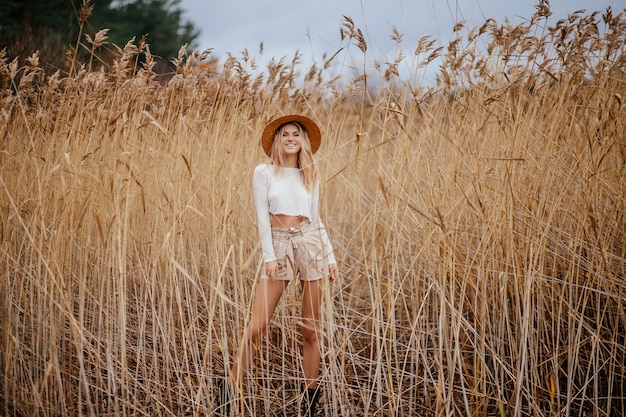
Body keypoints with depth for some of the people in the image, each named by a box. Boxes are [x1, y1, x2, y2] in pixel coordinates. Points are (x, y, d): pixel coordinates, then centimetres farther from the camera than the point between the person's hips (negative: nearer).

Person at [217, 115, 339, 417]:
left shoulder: (310, 176, 12)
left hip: (311, 244, 3)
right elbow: (262, 217, -3)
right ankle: (228, 392, 0)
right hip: (278, 246, -2)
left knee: (311, 329, 4)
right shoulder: (264, 172, 3)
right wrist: (269, 257, -12)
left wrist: (331, 258, 8)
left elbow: (316, 219, 13)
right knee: (257, 326, -9)